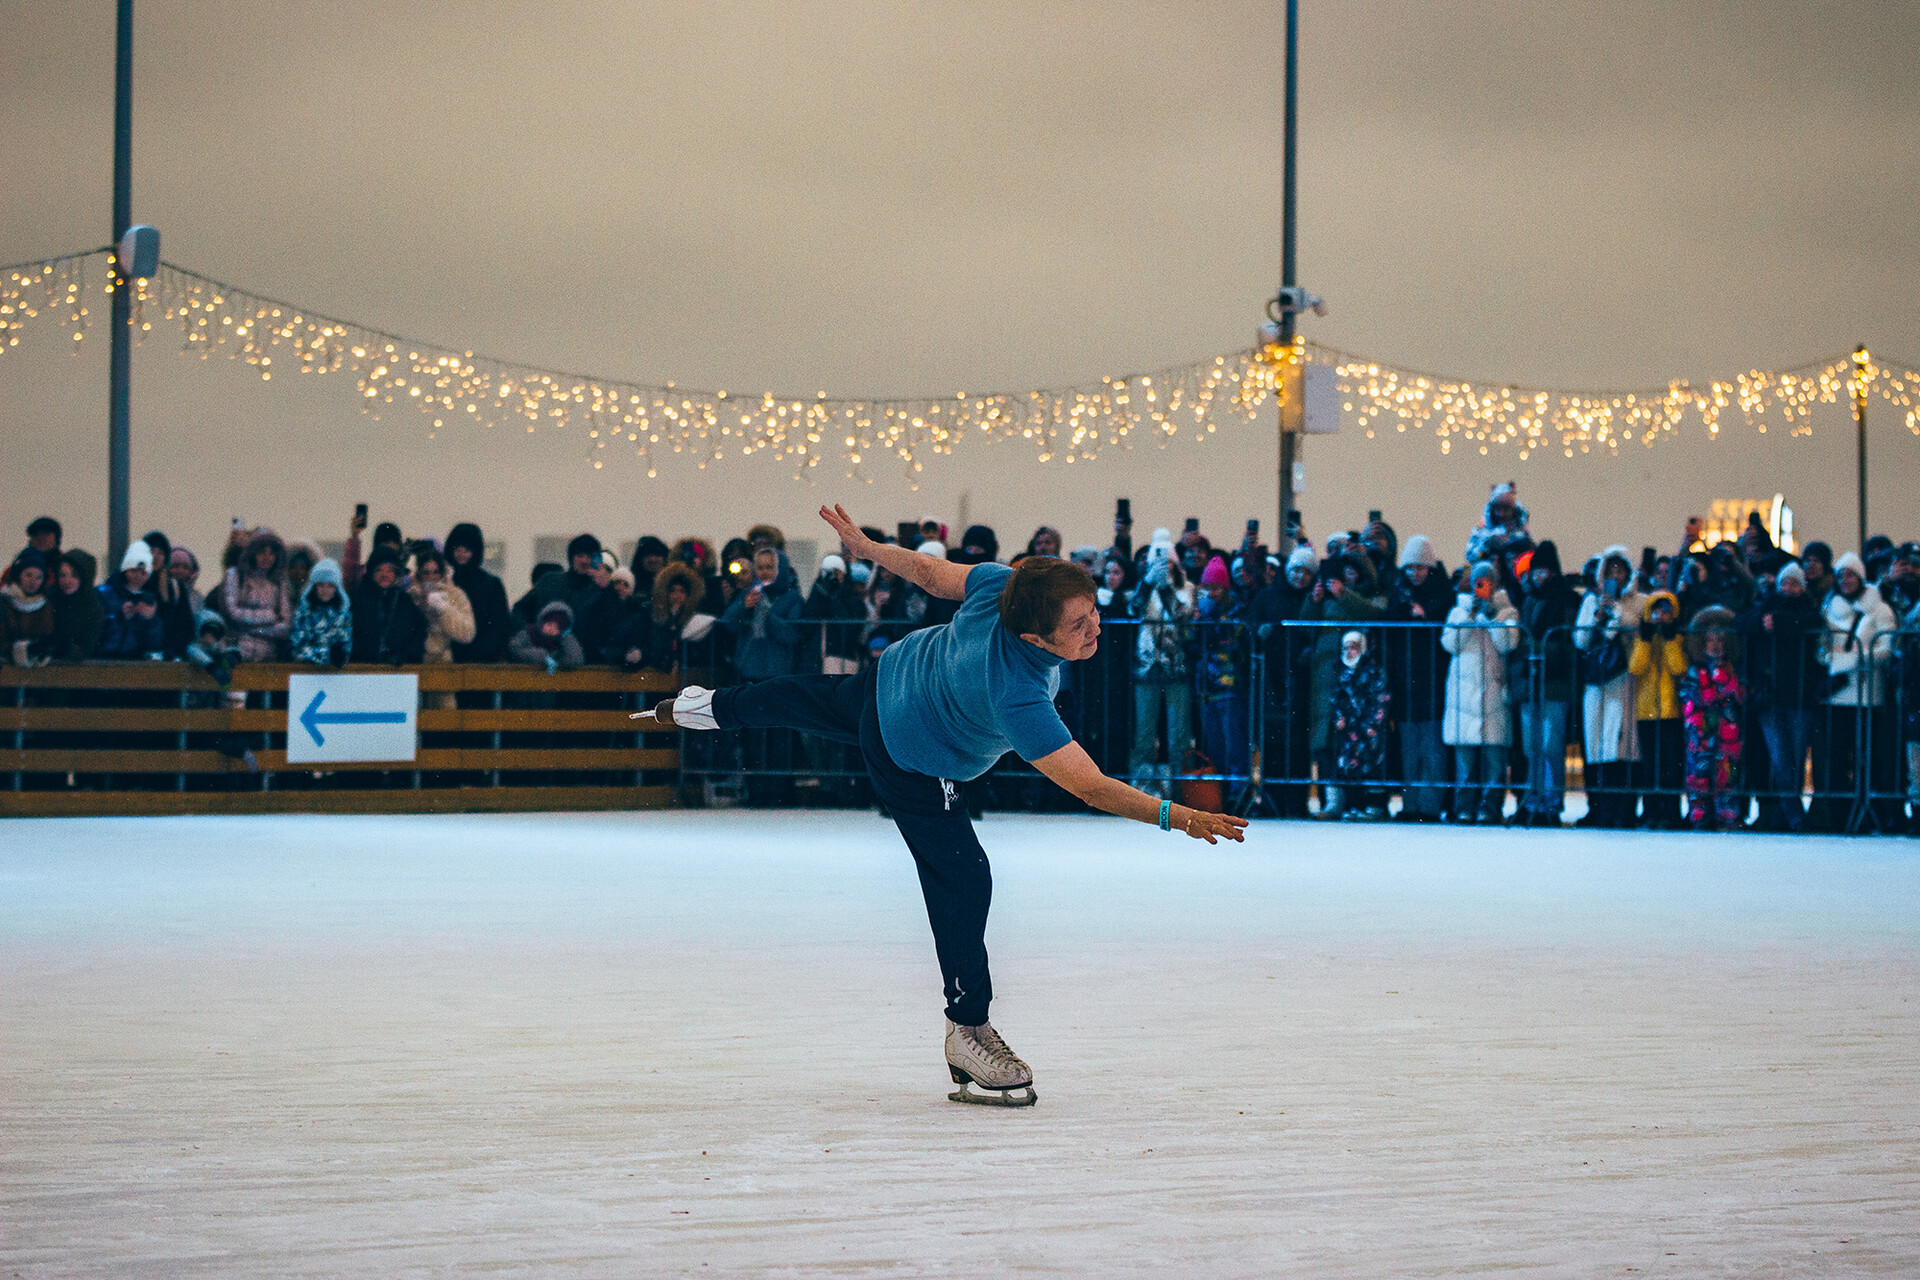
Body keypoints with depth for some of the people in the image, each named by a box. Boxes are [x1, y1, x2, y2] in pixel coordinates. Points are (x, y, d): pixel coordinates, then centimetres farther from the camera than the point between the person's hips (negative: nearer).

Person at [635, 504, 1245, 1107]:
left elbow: (931, 573, -8)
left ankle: (708, 706, 67)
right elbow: (1091, 787, -44)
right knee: (963, 882, -4)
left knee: (806, 700, 36)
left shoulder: (1003, 584, -27)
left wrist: (868, 547, 10)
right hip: (912, 764, -9)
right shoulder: (1017, 700, -45)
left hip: (894, 675, 9)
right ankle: (967, 1031, 12)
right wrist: (1179, 817, -46)